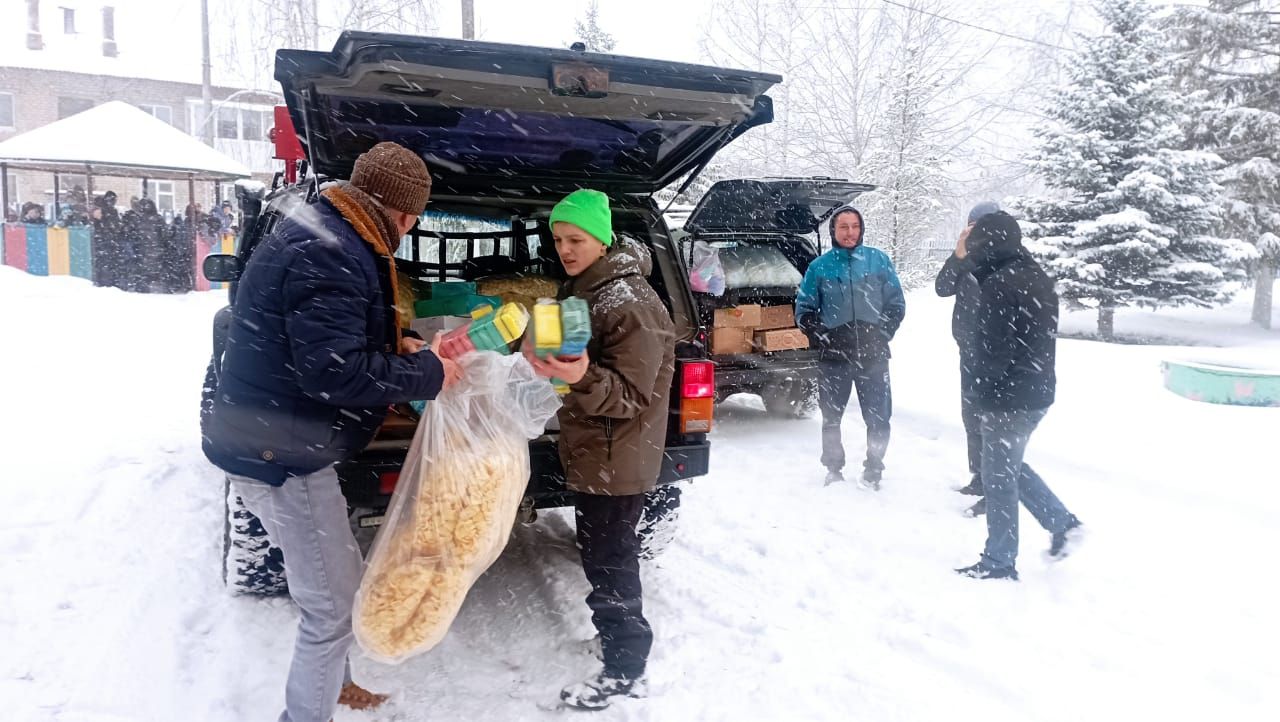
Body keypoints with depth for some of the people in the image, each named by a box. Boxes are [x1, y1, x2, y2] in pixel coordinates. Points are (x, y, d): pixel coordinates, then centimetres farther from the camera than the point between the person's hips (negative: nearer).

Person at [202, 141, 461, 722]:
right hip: (279, 455, -11)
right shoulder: (325, 256, -25)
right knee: (334, 608, -1)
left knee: (343, 583, 24)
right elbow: (334, 369, -30)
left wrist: (399, 348, 7)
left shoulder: (331, 238, 10)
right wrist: (427, 375, -19)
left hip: (277, 443, 11)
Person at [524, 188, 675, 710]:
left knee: (608, 560, 2)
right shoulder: (583, 290, 9)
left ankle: (624, 670, 18)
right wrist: (553, 362, 8)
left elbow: (631, 396, -24)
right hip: (591, 453, 10)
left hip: (615, 461, -10)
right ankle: (620, 638, 40)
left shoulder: (631, 304, -21)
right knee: (604, 555, 22)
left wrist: (583, 378, -40)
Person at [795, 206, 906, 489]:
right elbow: (804, 310, 9)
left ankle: (873, 471, 19)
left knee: (879, 418, 2)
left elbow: (896, 304, 8)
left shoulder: (879, 260, 4)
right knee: (831, 418, 9)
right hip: (833, 357, 0)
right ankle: (834, 470, 25)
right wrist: (822, 337, -2)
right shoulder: (820, 266, 3)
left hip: (874, 356, 0)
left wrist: (883, 335, -2)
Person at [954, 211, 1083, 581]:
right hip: (1038, 391, 9)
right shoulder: (1037, 277, 10)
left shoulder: (998, 284, -19)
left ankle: (999, 562, 13)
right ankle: (1063, 523, 22)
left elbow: (992, 350, -21)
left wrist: (979, 390, -8)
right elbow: (1042, 338, 15)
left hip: (1008, 397, -9)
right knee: (1011, 466, 25)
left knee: (999, 477, 3)